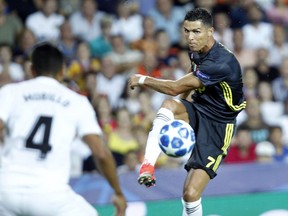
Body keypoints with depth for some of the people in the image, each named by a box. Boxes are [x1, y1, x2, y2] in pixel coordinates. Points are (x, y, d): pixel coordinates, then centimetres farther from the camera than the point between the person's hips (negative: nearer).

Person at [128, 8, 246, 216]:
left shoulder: (221, 63, -28)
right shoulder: (196, 51, 0)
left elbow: (176, 88, -24)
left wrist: (143, 80, -12)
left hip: (217, 126, -7)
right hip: (196, 112, 7)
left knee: (191, 194, -16)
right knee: (169, 105, -31)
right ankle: (148, 167, -37)